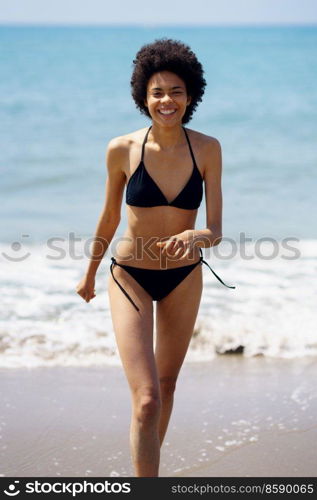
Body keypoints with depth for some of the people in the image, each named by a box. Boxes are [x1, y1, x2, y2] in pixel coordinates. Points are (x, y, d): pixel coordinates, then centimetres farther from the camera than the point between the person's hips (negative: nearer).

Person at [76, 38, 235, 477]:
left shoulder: (207, 149, -10)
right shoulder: (122, 150, -14)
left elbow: (216, 231, -13)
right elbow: (109, 219, 2)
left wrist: (196, 236, -36)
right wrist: (89, 274, 15)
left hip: (184, 277, 3)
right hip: (131, 277, -3)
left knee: (167, 384, 21)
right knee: (146, 399, -16)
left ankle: (147, 465, 45)